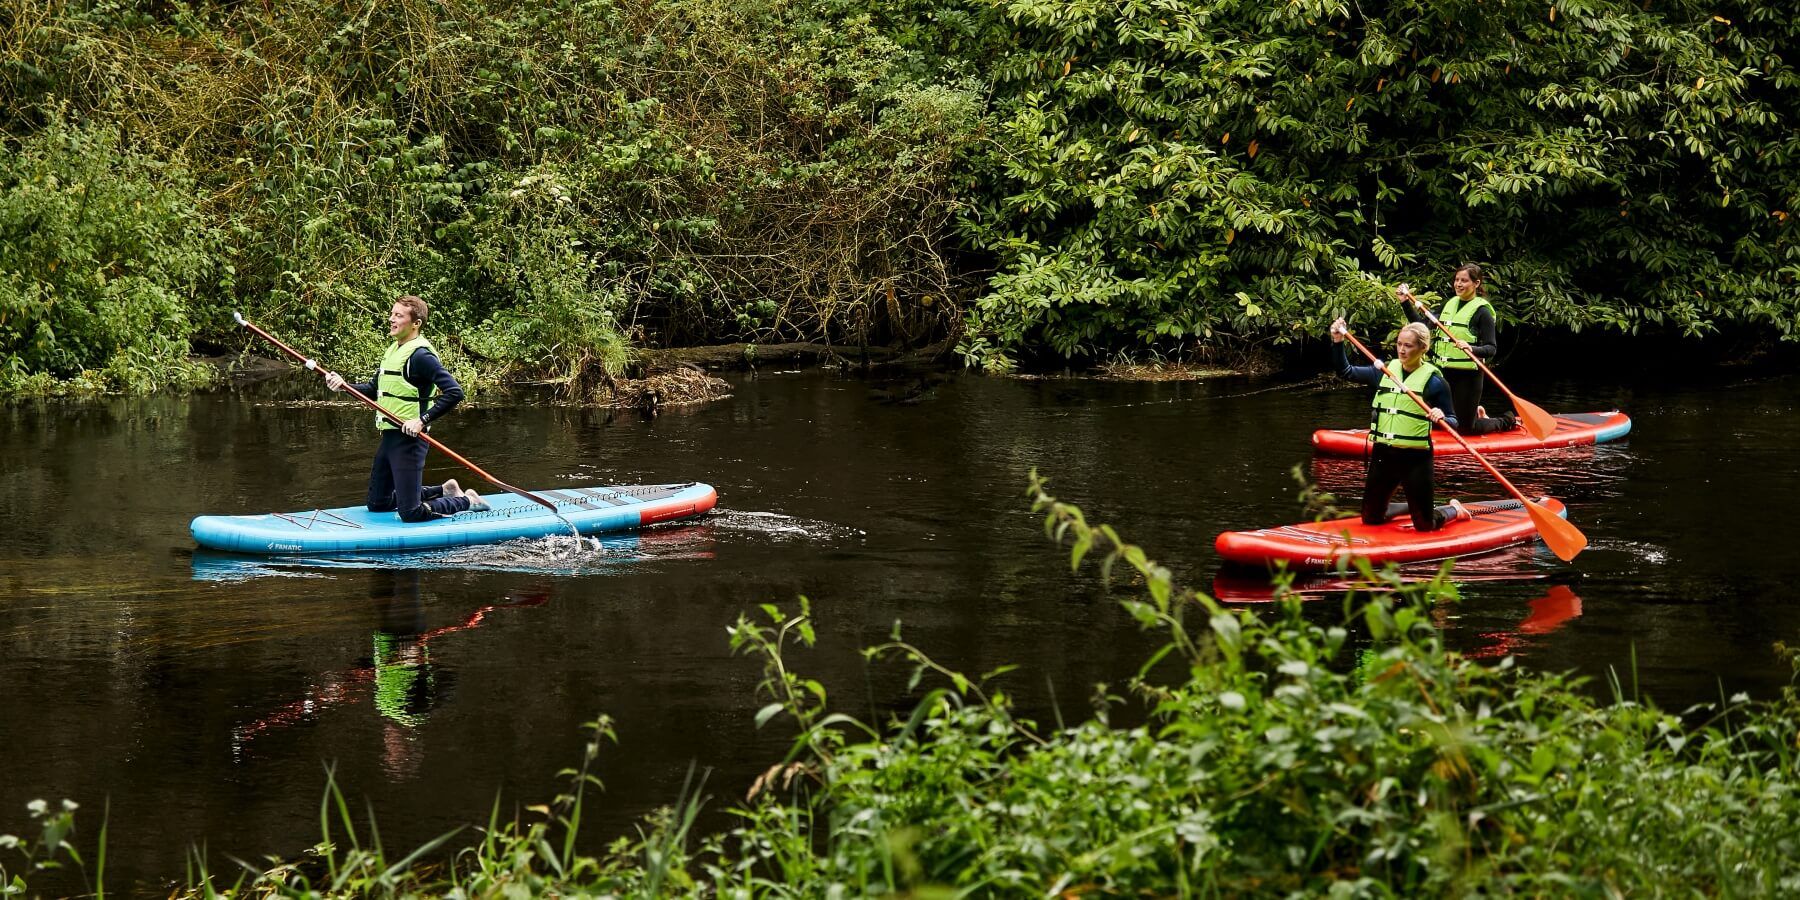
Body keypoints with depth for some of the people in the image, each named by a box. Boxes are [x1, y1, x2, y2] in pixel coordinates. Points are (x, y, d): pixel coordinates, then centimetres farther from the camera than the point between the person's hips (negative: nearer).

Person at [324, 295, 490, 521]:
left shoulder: (420, 355, -16)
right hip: (389, 437, 10)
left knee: (411, 514, -9)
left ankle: (466, 502, 13)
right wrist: (343, 385, 5)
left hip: (408, 438, -10)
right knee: (377, 504, 18)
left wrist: (422, 420, -25)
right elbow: (374, 390, 21)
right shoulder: (393, 350, 13)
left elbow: (454, 392, -24)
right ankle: (444, 491, 30)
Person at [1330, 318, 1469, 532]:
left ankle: (1455, 511, 35)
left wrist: (1441, 418, -28)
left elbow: (1452, 423, -6)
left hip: (1415, 458, -5)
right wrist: (1338, 343, -6)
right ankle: (1411, 506, 38)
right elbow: (1346, 371, 8)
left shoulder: (1434, 380, -7)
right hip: (1383, 455, 5)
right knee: (1370, 519, 12)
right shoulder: (1385, 371, 6)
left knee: (1424, 525, 2)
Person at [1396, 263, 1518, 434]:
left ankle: (1507, 422, 27)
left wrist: (1471, 349, -34)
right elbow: (1423, 326, 11)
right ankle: (1475, 413, 39)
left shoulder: (1482, 311, -10)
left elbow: (1491, 349, -15)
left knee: (1466, 429, 0)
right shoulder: (1450, 304, 10)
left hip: (1467, 375, -7)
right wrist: (1406, 303, 5)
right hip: (1443, 372, 7)